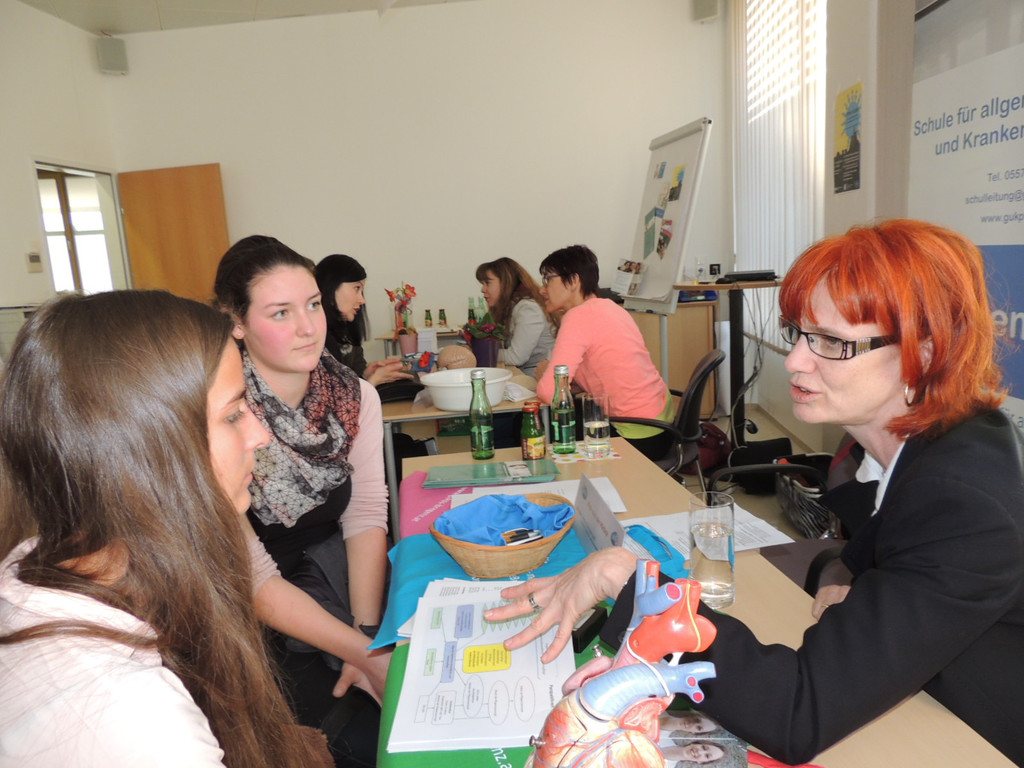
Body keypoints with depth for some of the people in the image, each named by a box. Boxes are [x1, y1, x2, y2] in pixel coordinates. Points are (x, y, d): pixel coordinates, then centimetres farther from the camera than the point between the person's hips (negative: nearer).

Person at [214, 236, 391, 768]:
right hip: (251, 613, -4)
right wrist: (361, 651, -24)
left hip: (332, 568, 4)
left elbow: (366, 516, -5)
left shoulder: (355, 396, -5)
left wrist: (370, 636, -17)